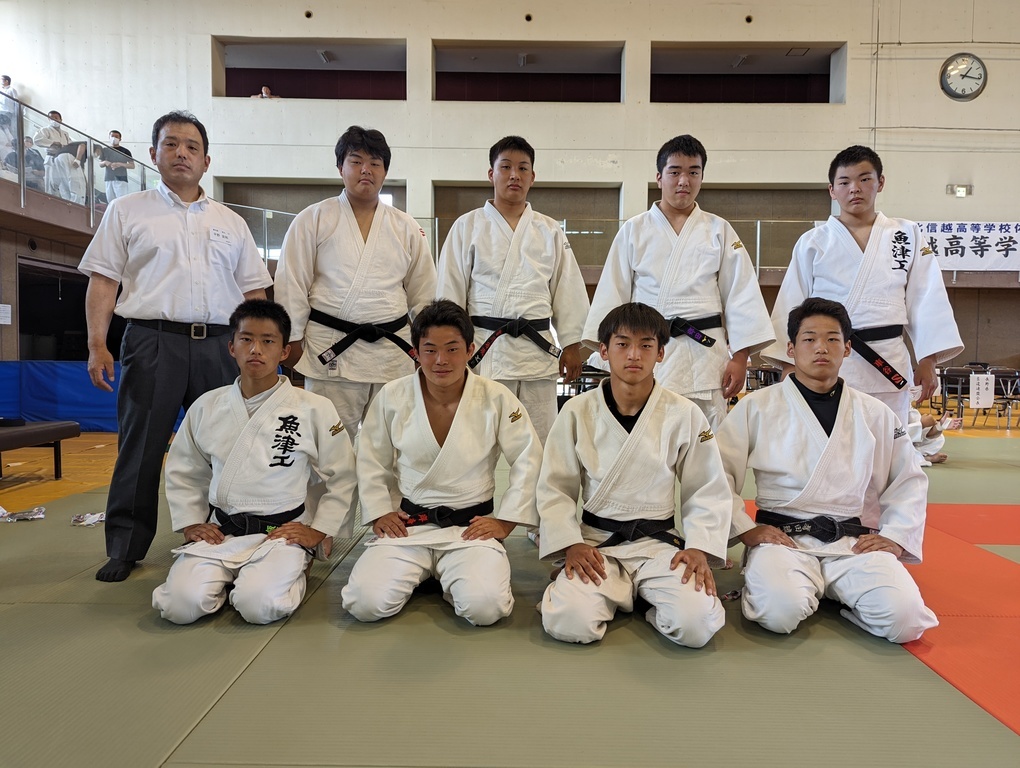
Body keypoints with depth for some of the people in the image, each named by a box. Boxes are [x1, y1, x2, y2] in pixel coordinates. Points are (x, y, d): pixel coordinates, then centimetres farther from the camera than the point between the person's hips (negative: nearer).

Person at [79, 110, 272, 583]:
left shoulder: (231, 223, 18)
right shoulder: (126, 212, 11)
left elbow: (254, 291, 15)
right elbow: (103, 281, 4)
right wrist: (97, 345, -7)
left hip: (220, 345, 2)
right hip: (153, 341, -2)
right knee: (140, 448, 1)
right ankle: (125, 548, 14)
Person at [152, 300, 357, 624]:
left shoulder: (315, 410, -5)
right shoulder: (206, 408, 5)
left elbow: (341, 477, 4)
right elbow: (181, 472, 17)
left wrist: (318, 530, -2)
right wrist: (190, 523, 7)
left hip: (282, 533, -2)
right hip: (218, 532, 3)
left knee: (259, 606, -26)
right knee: (181, 604, -20)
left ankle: (288, 572, 8)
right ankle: (227, 578, 12)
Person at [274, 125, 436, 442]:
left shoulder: (407, 228, 11)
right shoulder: (312, 220, 4)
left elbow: (422, 292, 14)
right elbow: (292, 285, 3)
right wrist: (293, 341, 0)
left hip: (394, 352, 3)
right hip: (332, 352, -2)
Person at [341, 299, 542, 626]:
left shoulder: (497, 399, -8)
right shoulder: (392, 397, -3)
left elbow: (529, 461, -2)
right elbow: (371, 461, 10)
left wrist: (505, 522, -4)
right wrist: (379, 512, 2)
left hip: (471, 527, -1)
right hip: (407, 524, 2)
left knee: (485, 607, -24)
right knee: (366, 604, -17)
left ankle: (450, 577, 12)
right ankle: (419, 573, 17)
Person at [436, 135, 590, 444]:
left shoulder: (550, 231, 13)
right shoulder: (467, 227, 7)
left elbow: (567, 291, 13)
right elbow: (450, 290, 5)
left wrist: (572, 344, 10)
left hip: (537, 350, 2)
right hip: (483, 350, -2)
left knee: (539, 440, 4)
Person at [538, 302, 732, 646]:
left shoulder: (684, 415, -2)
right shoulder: (577, 412, -2)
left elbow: (708, 492, 3)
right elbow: (555, 488, 2)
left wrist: (700, 548, -9)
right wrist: (571, 544, -10)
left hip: (659, 542, 1)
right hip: (595, 543, 0)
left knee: (697, 626, -24)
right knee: (568, 623, -25)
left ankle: (645, 593, 9)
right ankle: (615, 593, 8)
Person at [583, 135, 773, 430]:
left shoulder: (719, 231, 10)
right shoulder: (633, 231, 9)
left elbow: (741, 295, 7)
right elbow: (613, 294, 7)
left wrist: (740, 356, 0)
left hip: (704, 353, 0)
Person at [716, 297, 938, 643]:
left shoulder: (875, 415, 10)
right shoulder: (757, 408, 0)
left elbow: (909, 481, 20)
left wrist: (895, 537, 7)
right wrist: (746, 529, -7)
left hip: (852, 541, 3)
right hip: (782, 536, -3)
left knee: (904, 618, -22)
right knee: (780, 613, -31)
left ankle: (836, 590, 7)